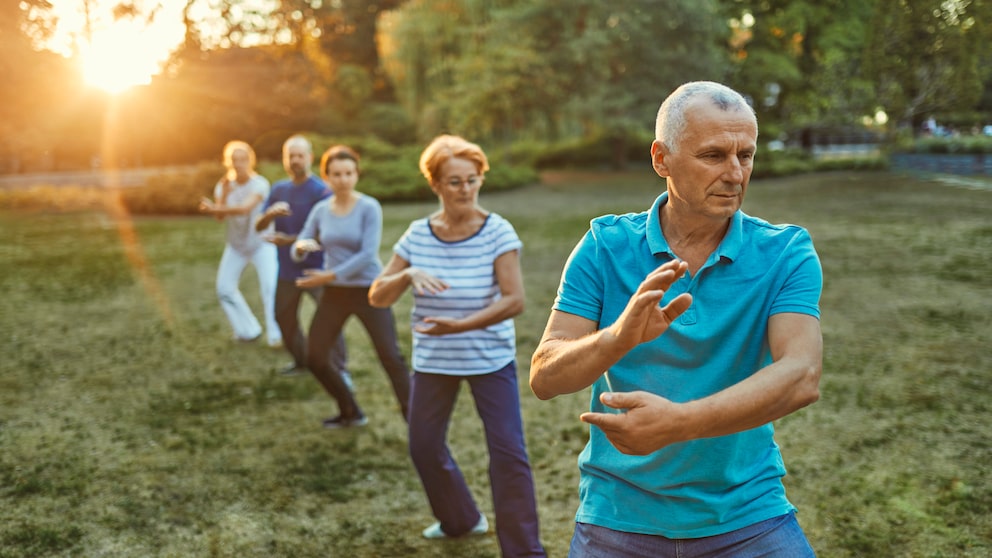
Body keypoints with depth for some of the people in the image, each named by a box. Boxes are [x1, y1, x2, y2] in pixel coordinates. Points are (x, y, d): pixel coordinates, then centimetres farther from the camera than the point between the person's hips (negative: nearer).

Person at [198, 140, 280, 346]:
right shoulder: (223, 185, -4)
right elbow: (220, 216, -16)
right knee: (224, 287, 2)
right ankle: (248, 331, 16)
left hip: (261, 243, -5)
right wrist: (225, 194, -29)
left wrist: (214, 208, -43)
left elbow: (245, 208, -35)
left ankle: (276, 334, -8)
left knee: (270, 287, -18)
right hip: (236, 245, 5)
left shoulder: (259, 184, -19)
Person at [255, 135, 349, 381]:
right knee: (284, 317, 17)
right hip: (287, 270, 6)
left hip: (316, 269, -6)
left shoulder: (321, 191, -12)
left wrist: (290, 240, -20)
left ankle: (340, 369, -2)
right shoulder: (278, 189, 6)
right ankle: (301, 361, 36)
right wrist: (270, 214, -19)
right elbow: (258, 226, 4)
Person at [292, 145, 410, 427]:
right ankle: (351, 413, 24)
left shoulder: (369, 208, -10)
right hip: (334, 294, 5)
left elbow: (368, 254, -18)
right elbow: (297, 253, 3)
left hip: (368, 290, -5)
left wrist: (330, 276, -21)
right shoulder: (320, 210, 3)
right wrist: (301, 246, -21)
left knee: (391, 358, -9)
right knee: (316, 359, 6)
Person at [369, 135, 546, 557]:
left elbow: (514, 300, -21)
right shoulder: (417, 235, -5)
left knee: (508, 453, -9)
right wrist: (408, 274, -26)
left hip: (491, 360, -4)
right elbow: (377, 297, -6)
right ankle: (460, 520, 39)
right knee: (424, 446, 13)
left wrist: (460, 325, -31)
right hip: (432, 361, 4)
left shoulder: (497, 232, -14)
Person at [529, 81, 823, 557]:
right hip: (618, 517, 1)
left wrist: (679, 422, -35)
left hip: (746, 517, 0)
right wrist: (620, 336, -32)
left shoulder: (786, 254, -7)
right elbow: (544, 378, -13)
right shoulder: (606, 246, -6)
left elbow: (802, 376, -22)